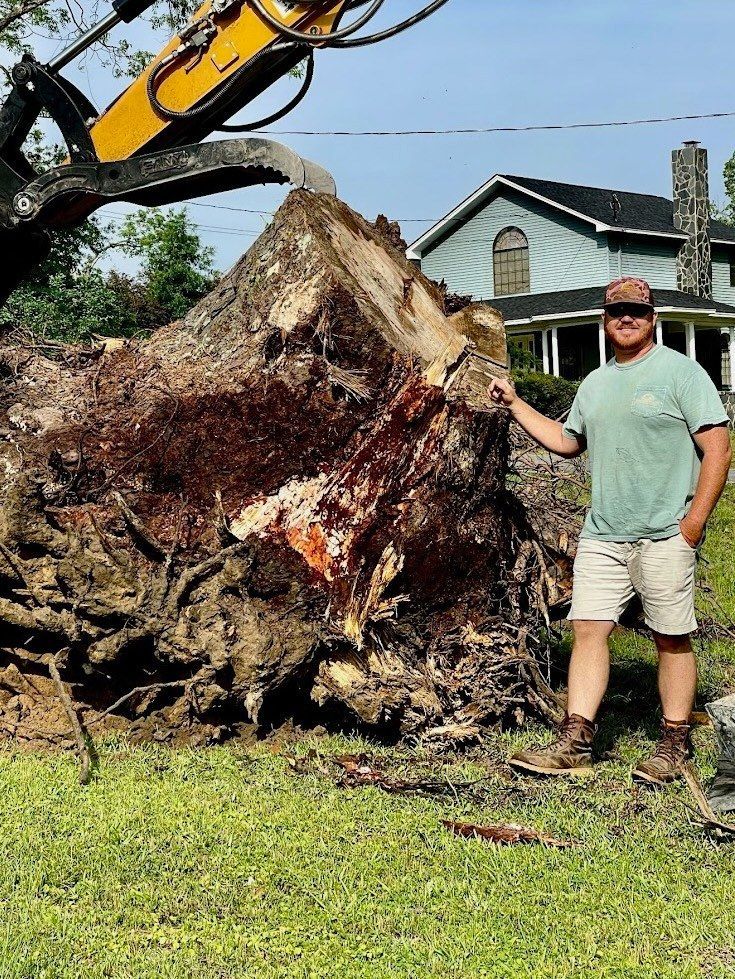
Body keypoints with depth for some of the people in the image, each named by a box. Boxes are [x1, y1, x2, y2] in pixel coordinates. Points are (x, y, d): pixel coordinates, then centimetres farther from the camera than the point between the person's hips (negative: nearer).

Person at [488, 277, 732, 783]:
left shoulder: (680, 371, -4)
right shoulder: (595, 382, 16)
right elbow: (566, 441, 29)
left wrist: (694, 522, -13)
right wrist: (514, 404, 23)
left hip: (664, 535, -6)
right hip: (602, 535, 6)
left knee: (672, 639, 2)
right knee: (588, 628, 1)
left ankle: (674, 745, 13)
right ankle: (574, 742, 3)